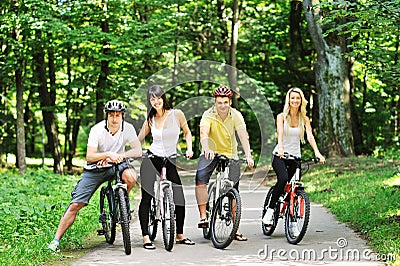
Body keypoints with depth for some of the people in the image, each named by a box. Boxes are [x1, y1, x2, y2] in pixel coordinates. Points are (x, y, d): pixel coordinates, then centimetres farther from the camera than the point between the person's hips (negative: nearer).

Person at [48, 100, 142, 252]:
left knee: (130, 177, -34)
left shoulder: (127, 128, -12)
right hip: (94, 170, -1)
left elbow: (138, 151, -17)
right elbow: (89, 156, -24)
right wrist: (108, 154, -39)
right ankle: (56, 240, -3)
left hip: (115, 165, 1)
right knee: (75, 205, -12)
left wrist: (120, 156, -33)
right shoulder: (97, 130, -18)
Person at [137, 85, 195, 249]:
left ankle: (180, 235, 13)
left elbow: (187, 132, 11)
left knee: (180, 198, -4)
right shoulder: (150, 120, 0)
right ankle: (146, 237, -2)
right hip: (151, 160, 0)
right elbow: (138, 140, 4)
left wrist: (189, 149, -2)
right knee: (146, 198, -6)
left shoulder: (177, 114, -3)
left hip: (169, 161, 1)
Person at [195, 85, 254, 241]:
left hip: (230, 154, 1)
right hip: (210, 153, -1)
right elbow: (203, 133, -32)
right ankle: (203, 216, -22)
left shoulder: (236, 115, -12)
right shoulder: (208, 115, -15)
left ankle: (236, 229, 7)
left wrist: (248, 156, -38)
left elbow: (243, 136, -23)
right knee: (200, 176, -29)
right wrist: (207, 149, -53)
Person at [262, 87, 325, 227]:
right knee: (283, 179, -29)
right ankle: (270, 210, -19)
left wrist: (317, 153, -27)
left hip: (295, 157, 3)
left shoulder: (304, 119, 5)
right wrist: (281, 148, -41)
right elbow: (280, 133, -21)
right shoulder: (282, 116, -3)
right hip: (280, 156, -3)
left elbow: (310, 136, -9)